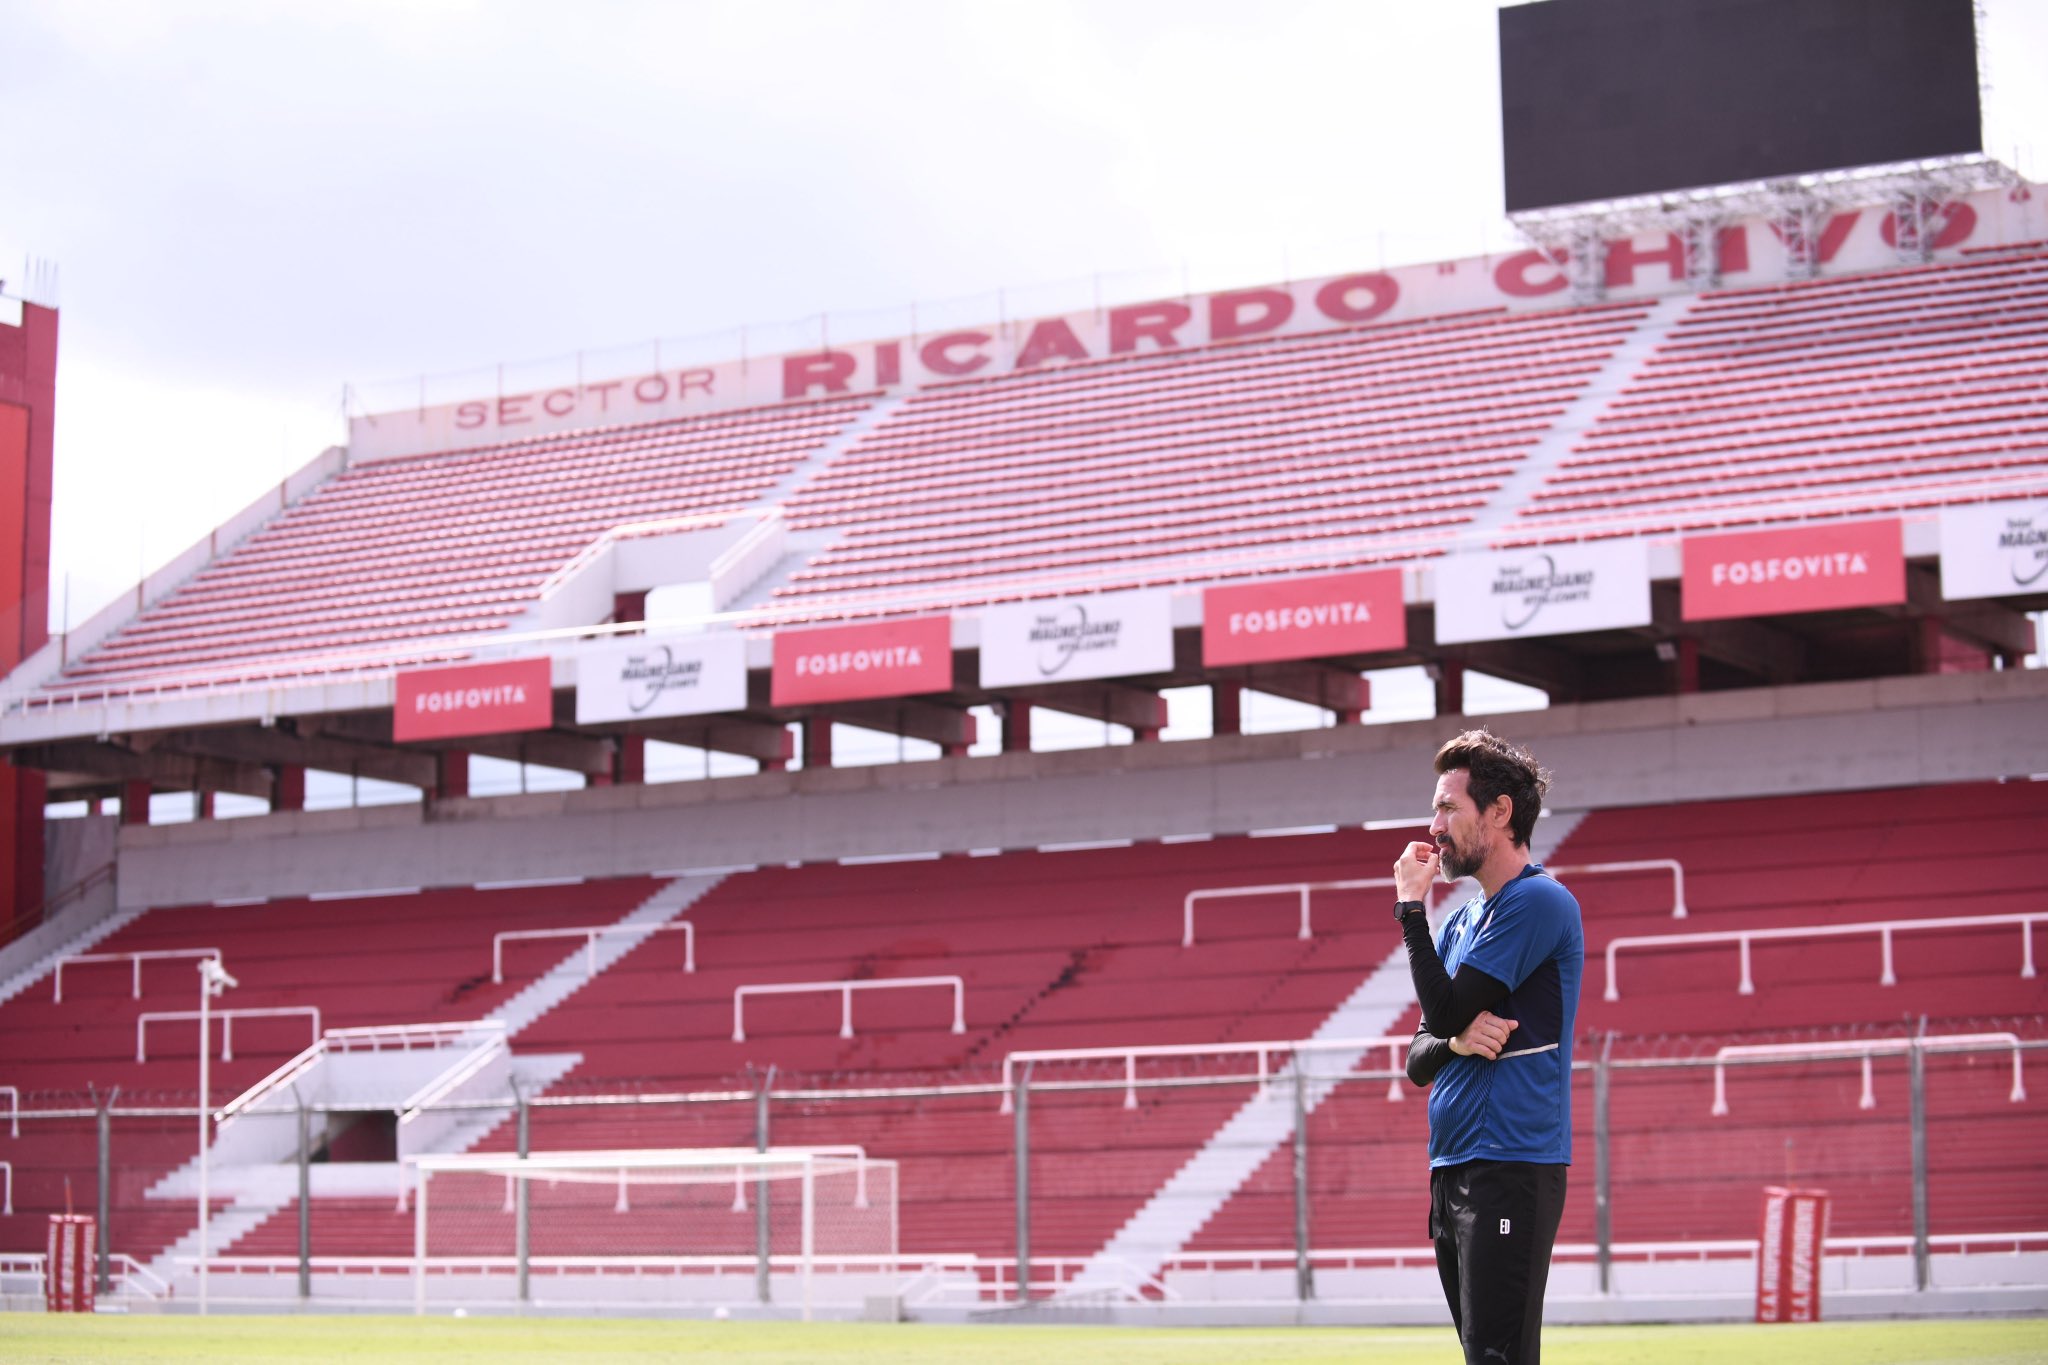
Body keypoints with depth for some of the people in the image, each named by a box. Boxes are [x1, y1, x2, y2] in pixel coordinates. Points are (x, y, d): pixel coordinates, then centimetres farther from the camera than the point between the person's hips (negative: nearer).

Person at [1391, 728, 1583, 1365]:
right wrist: (1458, 1041, -7)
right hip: (1450, 1169, 9)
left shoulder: (1538, 902, -8)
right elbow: (1419, 1061, 16)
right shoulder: (1461, 921, 20)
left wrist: (1412, 905, -5)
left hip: (1509, 1166, -9)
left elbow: (1444, 1010, -15)